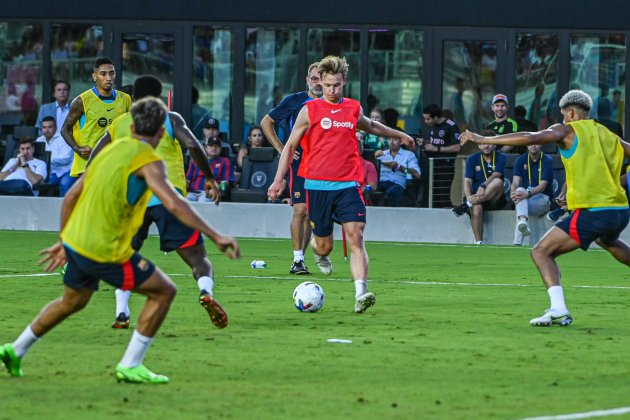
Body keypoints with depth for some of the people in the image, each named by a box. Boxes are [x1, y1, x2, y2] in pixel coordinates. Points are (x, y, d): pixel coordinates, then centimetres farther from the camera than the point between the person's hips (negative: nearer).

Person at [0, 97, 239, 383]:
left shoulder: (112, 150, 12)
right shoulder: (148, 161, -12)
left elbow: (72, 196, 16)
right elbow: (174, 204, -26)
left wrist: (64, 241, 27)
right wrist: (215, 236, -27)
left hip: (75, 242, 8)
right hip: (106, 252, -8)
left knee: (73, 302, 31)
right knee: (164, 291, 4)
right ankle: (129, 366, 4)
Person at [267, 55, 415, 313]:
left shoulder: (353, 109, 9)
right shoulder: (310, 110, 0)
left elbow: (370, 126, 33)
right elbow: (290, 146, 5)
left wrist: (399, 135, 44)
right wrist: (279, 179, -3)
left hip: (347, 185, 1)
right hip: (317, 185, -1)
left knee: (356, 237, -16)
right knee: (325, 245, 6)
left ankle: (360, 294, -25)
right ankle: (319, 251, 45)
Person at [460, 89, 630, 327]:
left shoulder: (568, 130, 0)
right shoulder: (609, 136, 17)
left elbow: (530, 138, -12)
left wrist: (483, 139, -11)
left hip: (593, 212, -7)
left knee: (541, 252, -2)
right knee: (609, 242, 41)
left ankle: (558, 309, -21)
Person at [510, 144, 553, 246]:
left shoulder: (547, 161, -7)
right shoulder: (521, 160, 4)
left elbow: (542, 186, -18)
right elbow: (515, 183, -7)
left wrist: (527, 193, -38)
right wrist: (513, 193, -33)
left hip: (543, 198, -3)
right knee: (520, 190, -33)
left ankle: (517, 242, -47)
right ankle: (523, 222, -60)